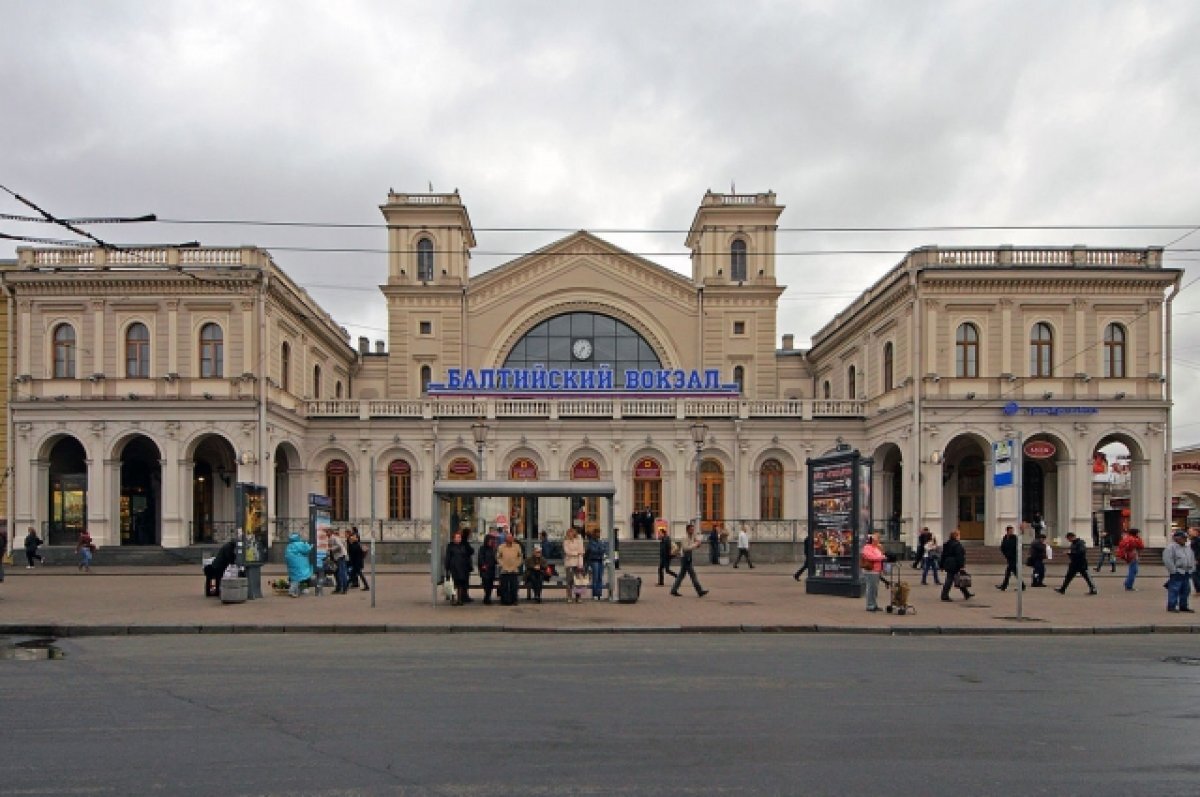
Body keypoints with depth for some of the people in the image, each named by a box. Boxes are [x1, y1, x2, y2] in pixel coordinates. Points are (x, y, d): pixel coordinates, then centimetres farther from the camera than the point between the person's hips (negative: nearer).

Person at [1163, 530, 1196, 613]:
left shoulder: (1188, 547, 15)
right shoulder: (1170, 547, -11)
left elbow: (1192, 559, 23)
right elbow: (1167, 560, -16)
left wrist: (1192, 569, 13)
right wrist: (1173, 570, -17)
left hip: (1187, 573, 8)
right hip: (1177, 573, -8)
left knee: (1186, 590, 11)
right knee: (1174, 590, -7)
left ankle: (1183, 606, 21)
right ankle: (1171, 606, -2)